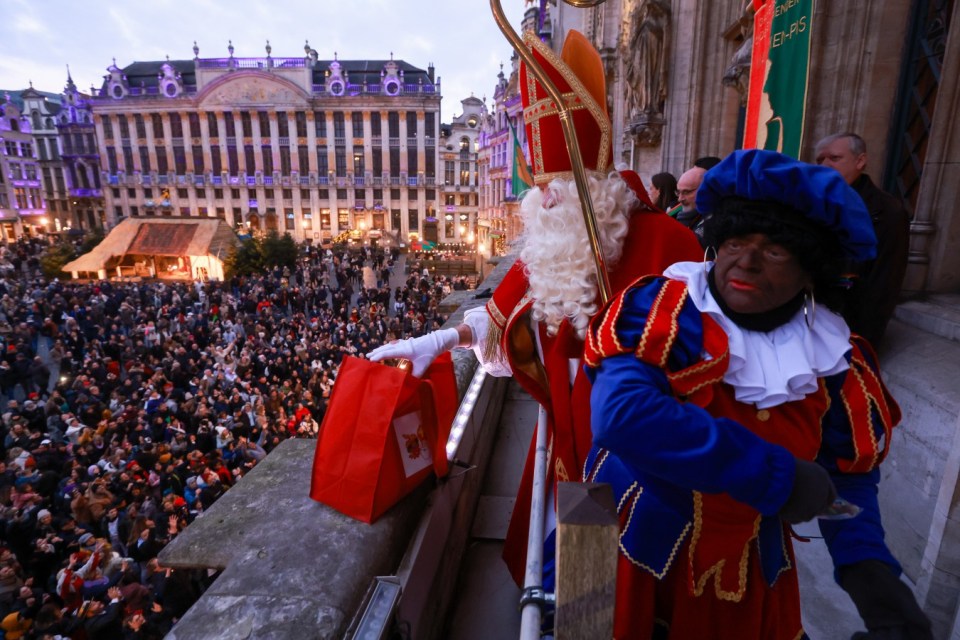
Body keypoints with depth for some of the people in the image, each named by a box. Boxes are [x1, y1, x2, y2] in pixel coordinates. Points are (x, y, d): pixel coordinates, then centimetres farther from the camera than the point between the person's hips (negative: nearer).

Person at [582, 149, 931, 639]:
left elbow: (846, 474, 6)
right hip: (632, 560, -3)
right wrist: (775, 474, -30)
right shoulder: (664, 309, -20)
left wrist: (868, 565, -12)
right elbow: (619, 414, -35)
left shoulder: (835, 360, -5)